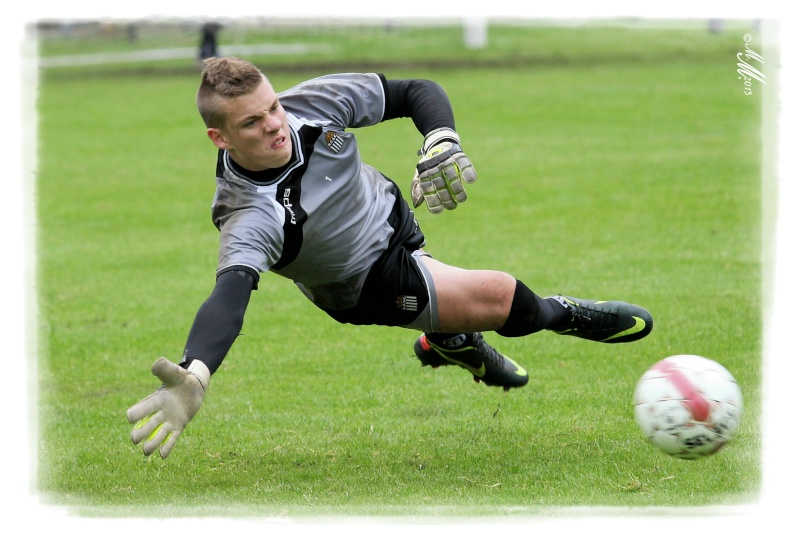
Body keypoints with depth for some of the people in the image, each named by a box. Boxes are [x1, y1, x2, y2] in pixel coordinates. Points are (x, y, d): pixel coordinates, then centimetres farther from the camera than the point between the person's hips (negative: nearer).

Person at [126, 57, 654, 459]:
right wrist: (194, 375, -75)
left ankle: (449, 340, 69)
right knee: (502, 297, -11)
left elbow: (417, 92, -15)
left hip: (392, 216, 5)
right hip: (367, 286, -5)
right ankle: (559, 314, 24)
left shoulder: (312, 104, -27)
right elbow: (230, 295, -56)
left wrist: (442, 141, -37)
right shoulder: (249, 219, -41)